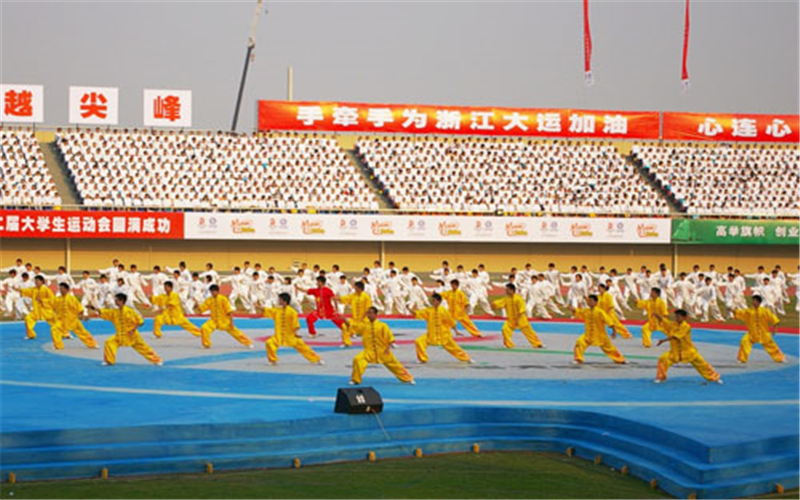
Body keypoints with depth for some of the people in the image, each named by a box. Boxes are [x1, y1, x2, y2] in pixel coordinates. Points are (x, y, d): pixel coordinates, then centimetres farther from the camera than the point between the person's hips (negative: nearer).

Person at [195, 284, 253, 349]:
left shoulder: (223, 299, -17)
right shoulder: (209, 300, -5)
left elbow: (229, 311, -17)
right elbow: (200, 309, -4)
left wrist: (231, 322, -19)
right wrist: (197, 306, -25)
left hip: (225, 321, -3)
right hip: (214, 320, 3)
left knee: (235, 332, 3)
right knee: (204, 328, -20)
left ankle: (248, 343, 21)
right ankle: (206, 344, -1)